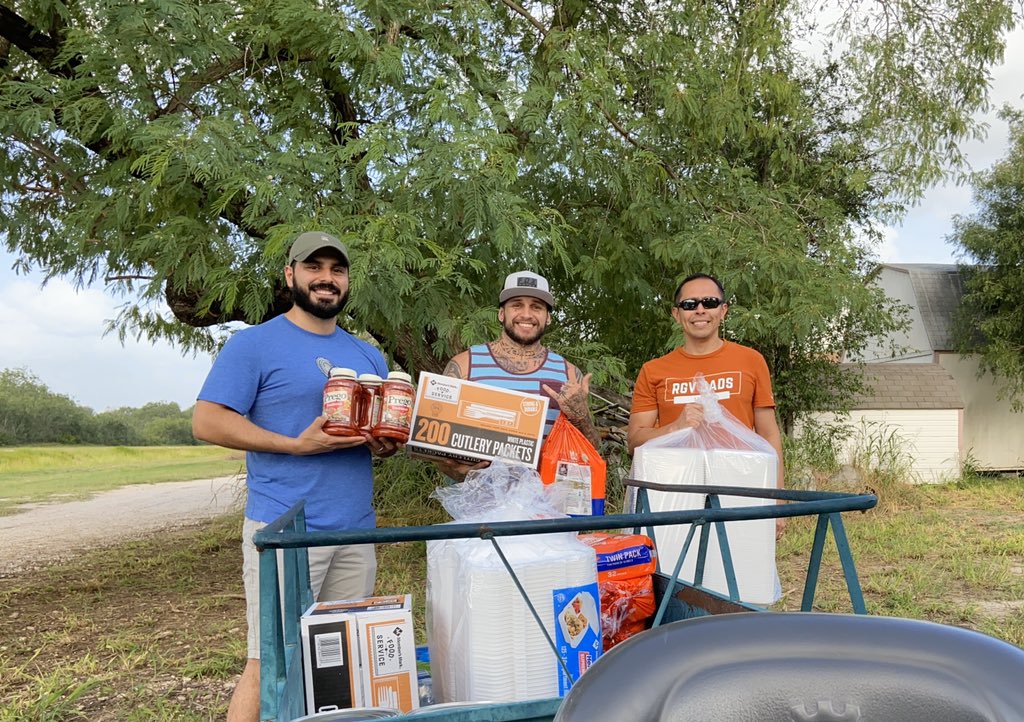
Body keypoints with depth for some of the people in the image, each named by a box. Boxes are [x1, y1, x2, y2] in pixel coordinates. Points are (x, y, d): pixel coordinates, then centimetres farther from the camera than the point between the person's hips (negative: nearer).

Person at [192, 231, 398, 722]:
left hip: (357, 532, 6)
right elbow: (207, 422, -10)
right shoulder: (255, 344, -3)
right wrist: (296, 445, -18)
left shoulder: (368, 355, 16)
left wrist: (386, 443, -2)